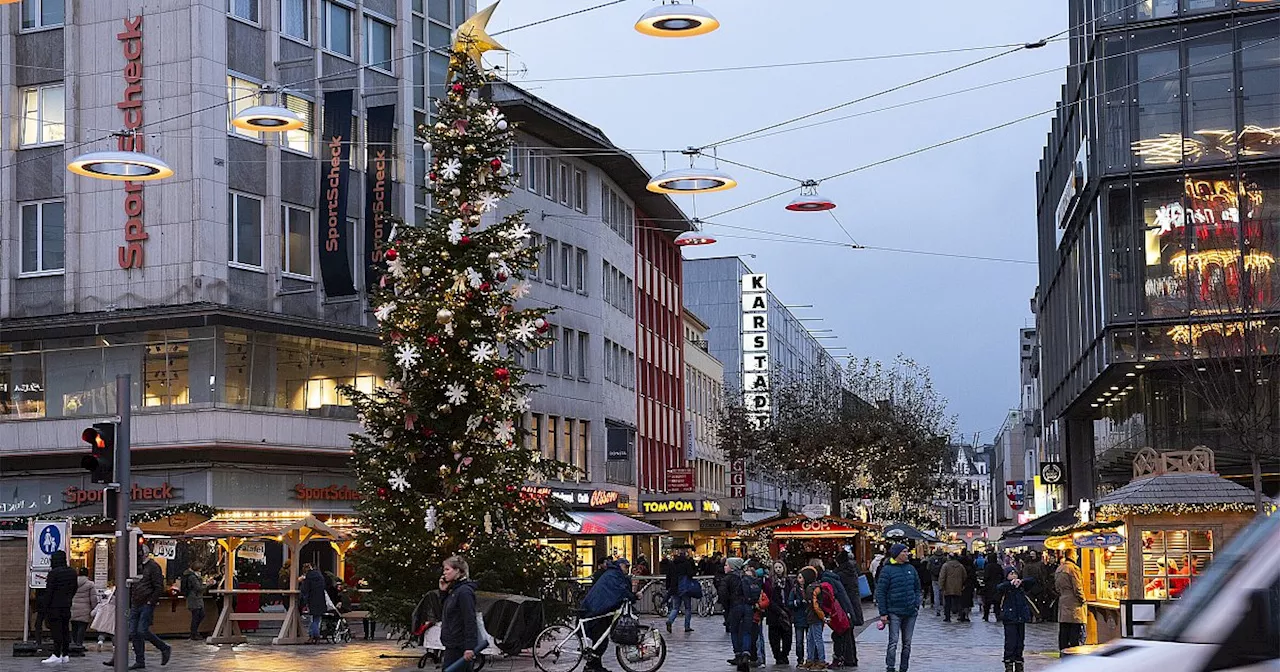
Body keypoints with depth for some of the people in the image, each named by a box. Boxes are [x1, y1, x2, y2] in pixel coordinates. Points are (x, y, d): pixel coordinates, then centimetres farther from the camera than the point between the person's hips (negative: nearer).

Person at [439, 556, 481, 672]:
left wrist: (469, 647, -26)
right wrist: (443, 592, 8)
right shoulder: (453, 590, 15)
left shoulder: (464, 592, -15)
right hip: (452, 645, 10)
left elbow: (470, 621, -20)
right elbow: (443, 615, 19)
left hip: (459, 647, -10)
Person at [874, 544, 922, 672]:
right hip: (894, 612, -5)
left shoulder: (911, 568, 9)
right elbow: (880, 592, -7)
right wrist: (883, 613, -10)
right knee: (893, 642, -10)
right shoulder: (887, 570, -7)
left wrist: (917, 605, 4)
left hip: (910, 613, 5)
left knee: (907, 643, 10)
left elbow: (917, 588, 18)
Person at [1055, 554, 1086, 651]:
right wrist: (1082, 600, -2)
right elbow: (1077, 588, -14)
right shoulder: (1073, 568, -13)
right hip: (1074, 607, -8)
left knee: (1063, 636, 9)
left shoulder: (1059, 569, 13)